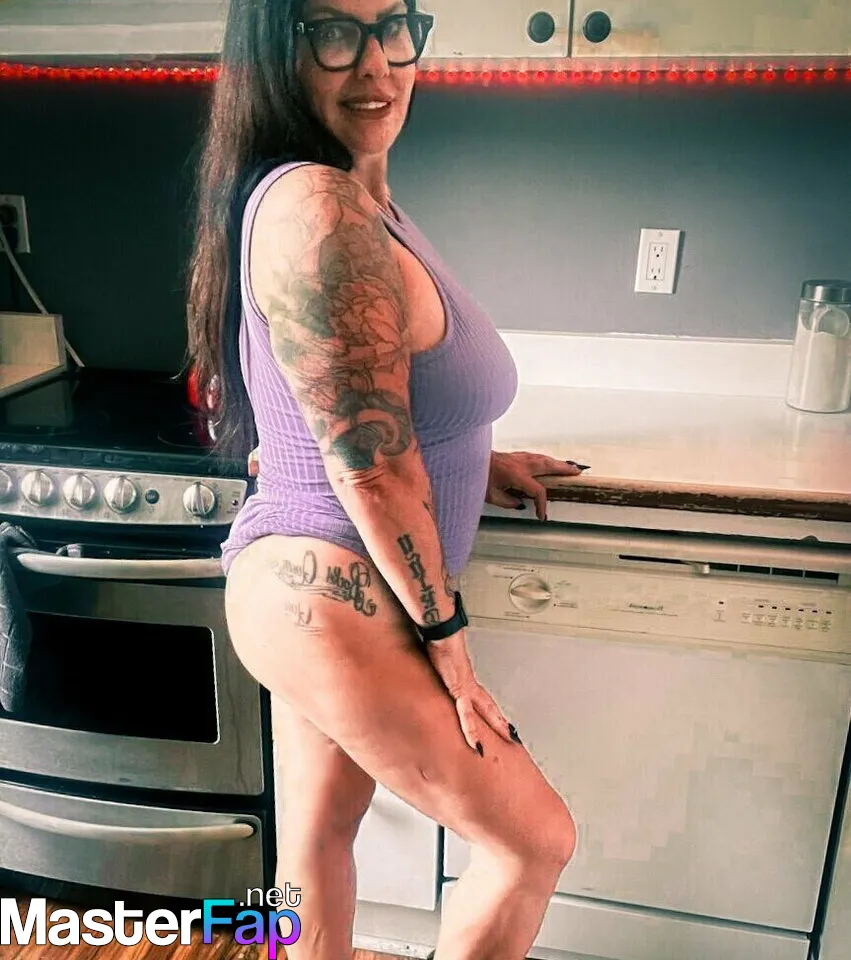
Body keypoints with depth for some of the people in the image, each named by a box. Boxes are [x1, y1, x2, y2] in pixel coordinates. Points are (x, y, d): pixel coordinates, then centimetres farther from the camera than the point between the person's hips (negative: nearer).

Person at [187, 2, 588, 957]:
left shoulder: (360, 197, 8)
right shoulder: (315, 209, -23)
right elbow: (370, 466, -23)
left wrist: (475, 465, 14)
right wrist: (449, 644, -13)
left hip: (315, 587, 9)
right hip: (332, 601, -9)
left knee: (319, 829, 25)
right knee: (535, 839, 9)